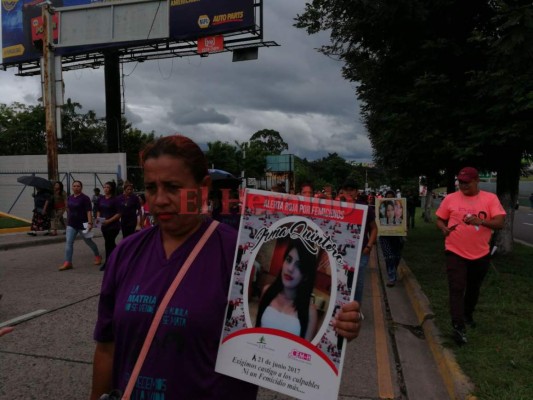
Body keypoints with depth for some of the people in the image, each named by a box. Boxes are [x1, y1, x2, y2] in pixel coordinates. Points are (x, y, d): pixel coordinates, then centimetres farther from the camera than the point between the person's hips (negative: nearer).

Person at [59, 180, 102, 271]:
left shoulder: (85, 198, -12)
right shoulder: (70, 198, 8)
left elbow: (89, 211, -18)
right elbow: (68, 210, 18)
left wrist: (90, 223, -26)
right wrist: (68, 221, 19)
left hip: (82, 224, -5)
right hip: (71, 225, 5)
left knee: (88, 241, 9)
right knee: (68, 242, -6)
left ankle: (97, 256, 31)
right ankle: (67, 263, -6)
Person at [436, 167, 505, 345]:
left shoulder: (490, 198, -5)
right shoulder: (450, 199, -3)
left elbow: (500, 223, -13)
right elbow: (440, 220, 5)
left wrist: (481, 221, -32)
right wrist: (444, 228, -18)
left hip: (480, 254, 2)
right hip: (455, 253, -2)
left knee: (473, 289, 21)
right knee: (457, 290, -8)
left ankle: (468, 314, 44)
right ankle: (458, 326, -4)